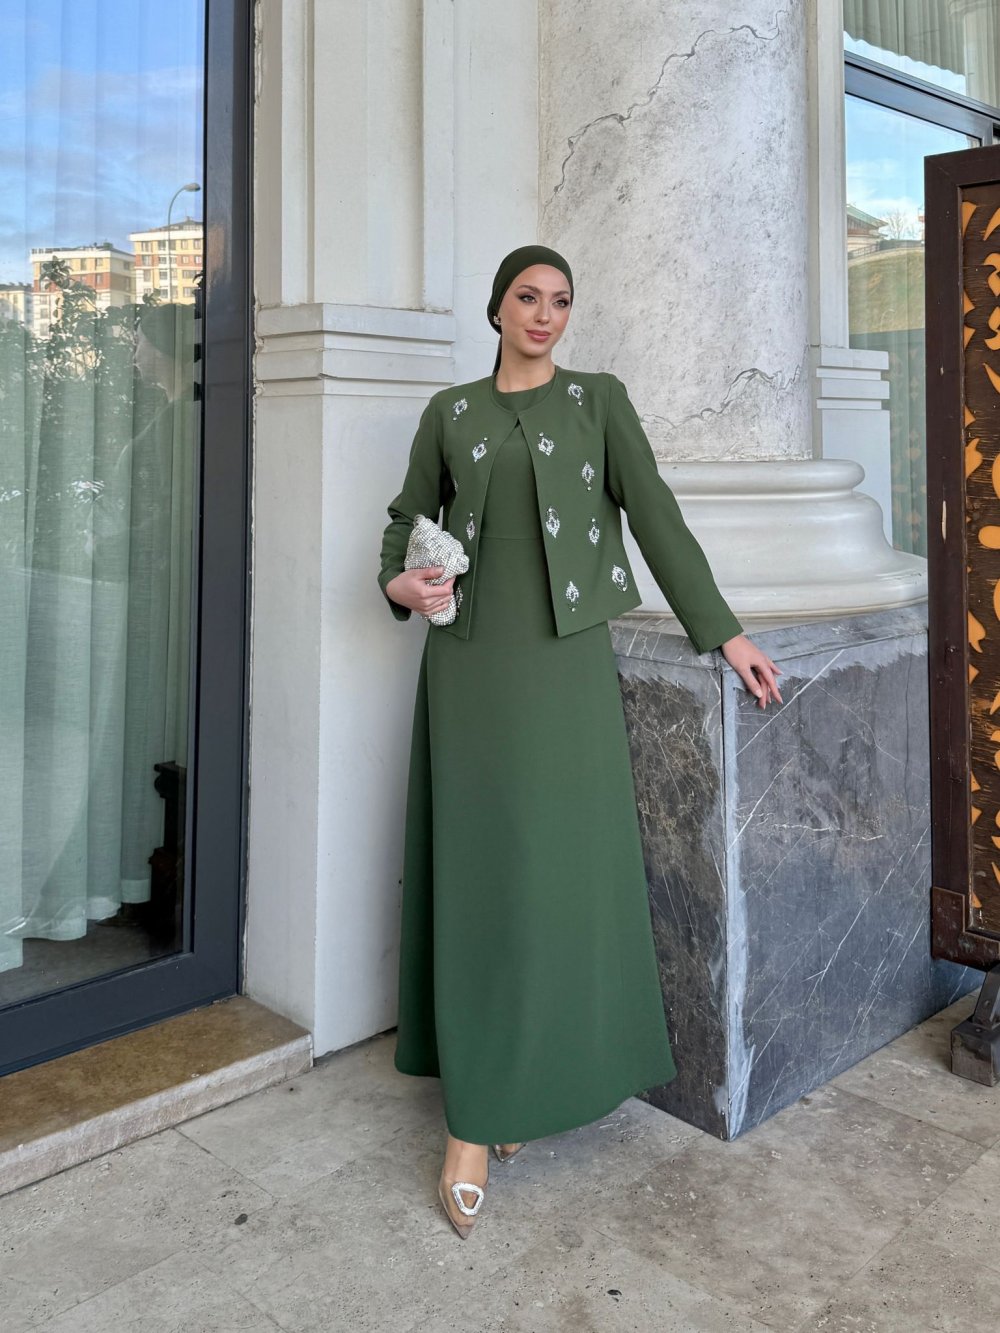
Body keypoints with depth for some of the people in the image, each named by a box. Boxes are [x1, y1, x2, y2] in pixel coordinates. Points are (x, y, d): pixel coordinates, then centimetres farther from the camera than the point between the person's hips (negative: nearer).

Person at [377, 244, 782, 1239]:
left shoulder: (598, 399, 9)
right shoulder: (451, 412, 13)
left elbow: (655, 515, 4)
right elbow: (408, 516, 17)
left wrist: (721, 631, -1)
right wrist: (399, 581, -6)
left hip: (566, 659, -1)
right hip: (471, 658, 1)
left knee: (565, 864, -2)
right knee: (477, 868, 1)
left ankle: (535, 1077, 16)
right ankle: (473, 1124, 11)